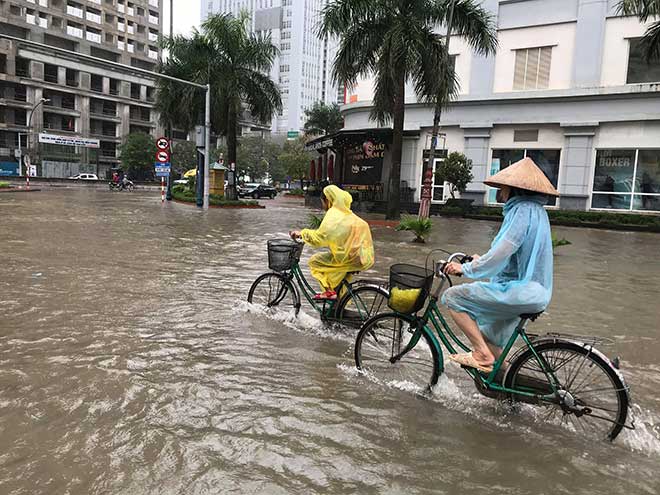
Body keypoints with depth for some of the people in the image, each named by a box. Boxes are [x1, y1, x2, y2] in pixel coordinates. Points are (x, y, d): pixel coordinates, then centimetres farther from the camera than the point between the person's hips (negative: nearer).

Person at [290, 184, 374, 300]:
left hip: (350, 258, -8)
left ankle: (329, 291, 1)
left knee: (314, 261, 3)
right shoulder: (347, 213, 17)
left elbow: (319, 237, -16)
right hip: (365, 258, 9)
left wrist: (302, 233, -4)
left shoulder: (333, 214, -9)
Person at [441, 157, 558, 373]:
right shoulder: (535, 210, 15)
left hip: (517, 291, -10)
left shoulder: (523, 211, -17)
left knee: (452, 297, -7)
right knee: (489, 338, 22)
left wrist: (466, 268, -13)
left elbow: (499, 256, -24)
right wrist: (481, 261, 24)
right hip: (534, 291, 10)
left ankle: (482, 355, -4)